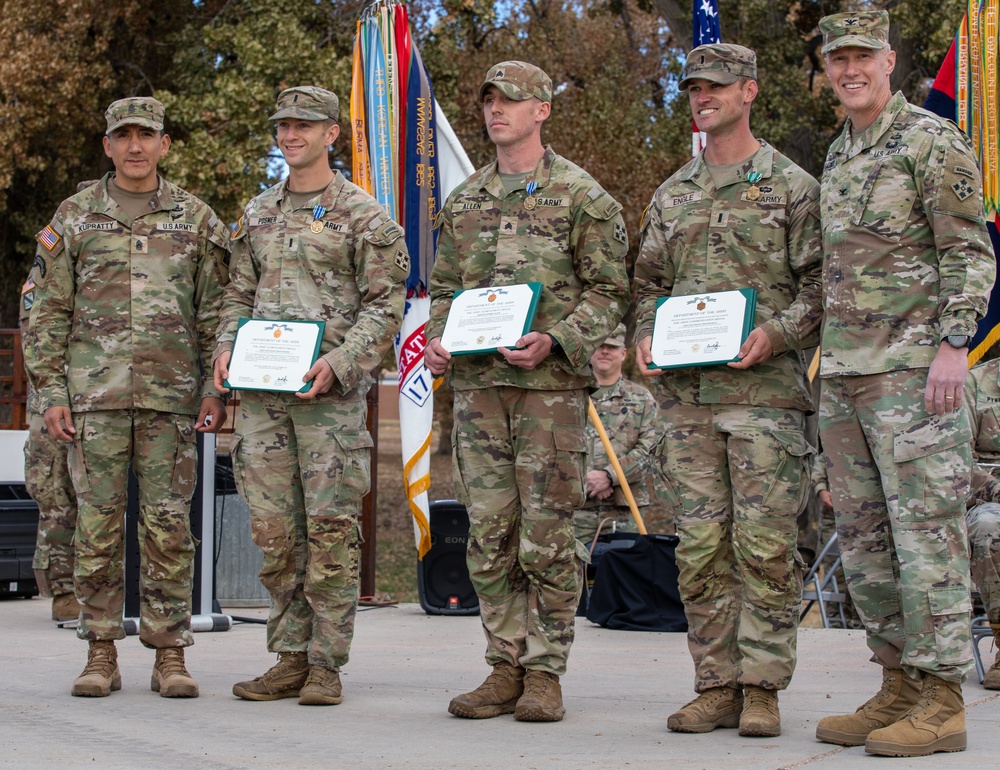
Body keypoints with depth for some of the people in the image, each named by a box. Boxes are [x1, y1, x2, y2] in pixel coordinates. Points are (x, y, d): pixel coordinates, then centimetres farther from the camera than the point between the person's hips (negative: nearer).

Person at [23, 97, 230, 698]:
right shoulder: (74, 218, 8)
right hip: (95, 397, 0)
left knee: (169, 525, 0)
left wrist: (216, 390, 0)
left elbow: (216, 313, 9)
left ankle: (170, 655, 7)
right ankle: (102, 655, 9)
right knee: (98, 524, 1)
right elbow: (48, 314, 7)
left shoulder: (196, 219, 9)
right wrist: (50, 393, 0)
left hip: (172, 400, 0)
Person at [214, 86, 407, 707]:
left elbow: (385, 305, -4)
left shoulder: (363, 215, 1)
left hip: (331, 391, -5)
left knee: (331, 527, -6)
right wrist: (225, 348, 3)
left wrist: (339, 363, -16)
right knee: (274, 528, 4)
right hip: (261, 392, 5)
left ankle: (327, 665, 0)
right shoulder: (258, 214, 17)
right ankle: (290, 659, 13)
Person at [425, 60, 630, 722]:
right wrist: (436, 339, 4)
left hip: (551, 383, -5)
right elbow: (444, 287, 24)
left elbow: (608, 290, -2)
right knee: (489, 536, 3)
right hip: (476, 383, 5)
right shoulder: (463, 201, 18)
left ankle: (545, 672, 4)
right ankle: (507, 665, 12)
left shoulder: (581, 195, 2)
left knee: (547, 537, -3)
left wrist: (554, 340, -17)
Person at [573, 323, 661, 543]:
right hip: (577, 504, 0)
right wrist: (584, 478, -11)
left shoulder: (641, 398, 13)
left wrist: (610, 475, -11)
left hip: (624, 507, 0)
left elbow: (649, 449, 1)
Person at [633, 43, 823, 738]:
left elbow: (820, 283, 0)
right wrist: (645, 335, 4)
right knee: (700, 547, 4)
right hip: (687, 393, 5)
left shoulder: (791, 186, 3)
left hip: (764, 388, -5)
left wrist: (776, 332, -16)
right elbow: (649, 281, 23)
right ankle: (718, 686, 10)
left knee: (764, 543, -7)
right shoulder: (672, 196, 18)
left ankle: (762, 688, 0)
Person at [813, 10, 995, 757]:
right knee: (865, 540, 9)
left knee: (926, 531, -8)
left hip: (911, 370, -8)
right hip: (843, 374, 8)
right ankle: (899, 689, 16)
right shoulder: (838, 156, 19)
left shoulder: (934, 141, -5)